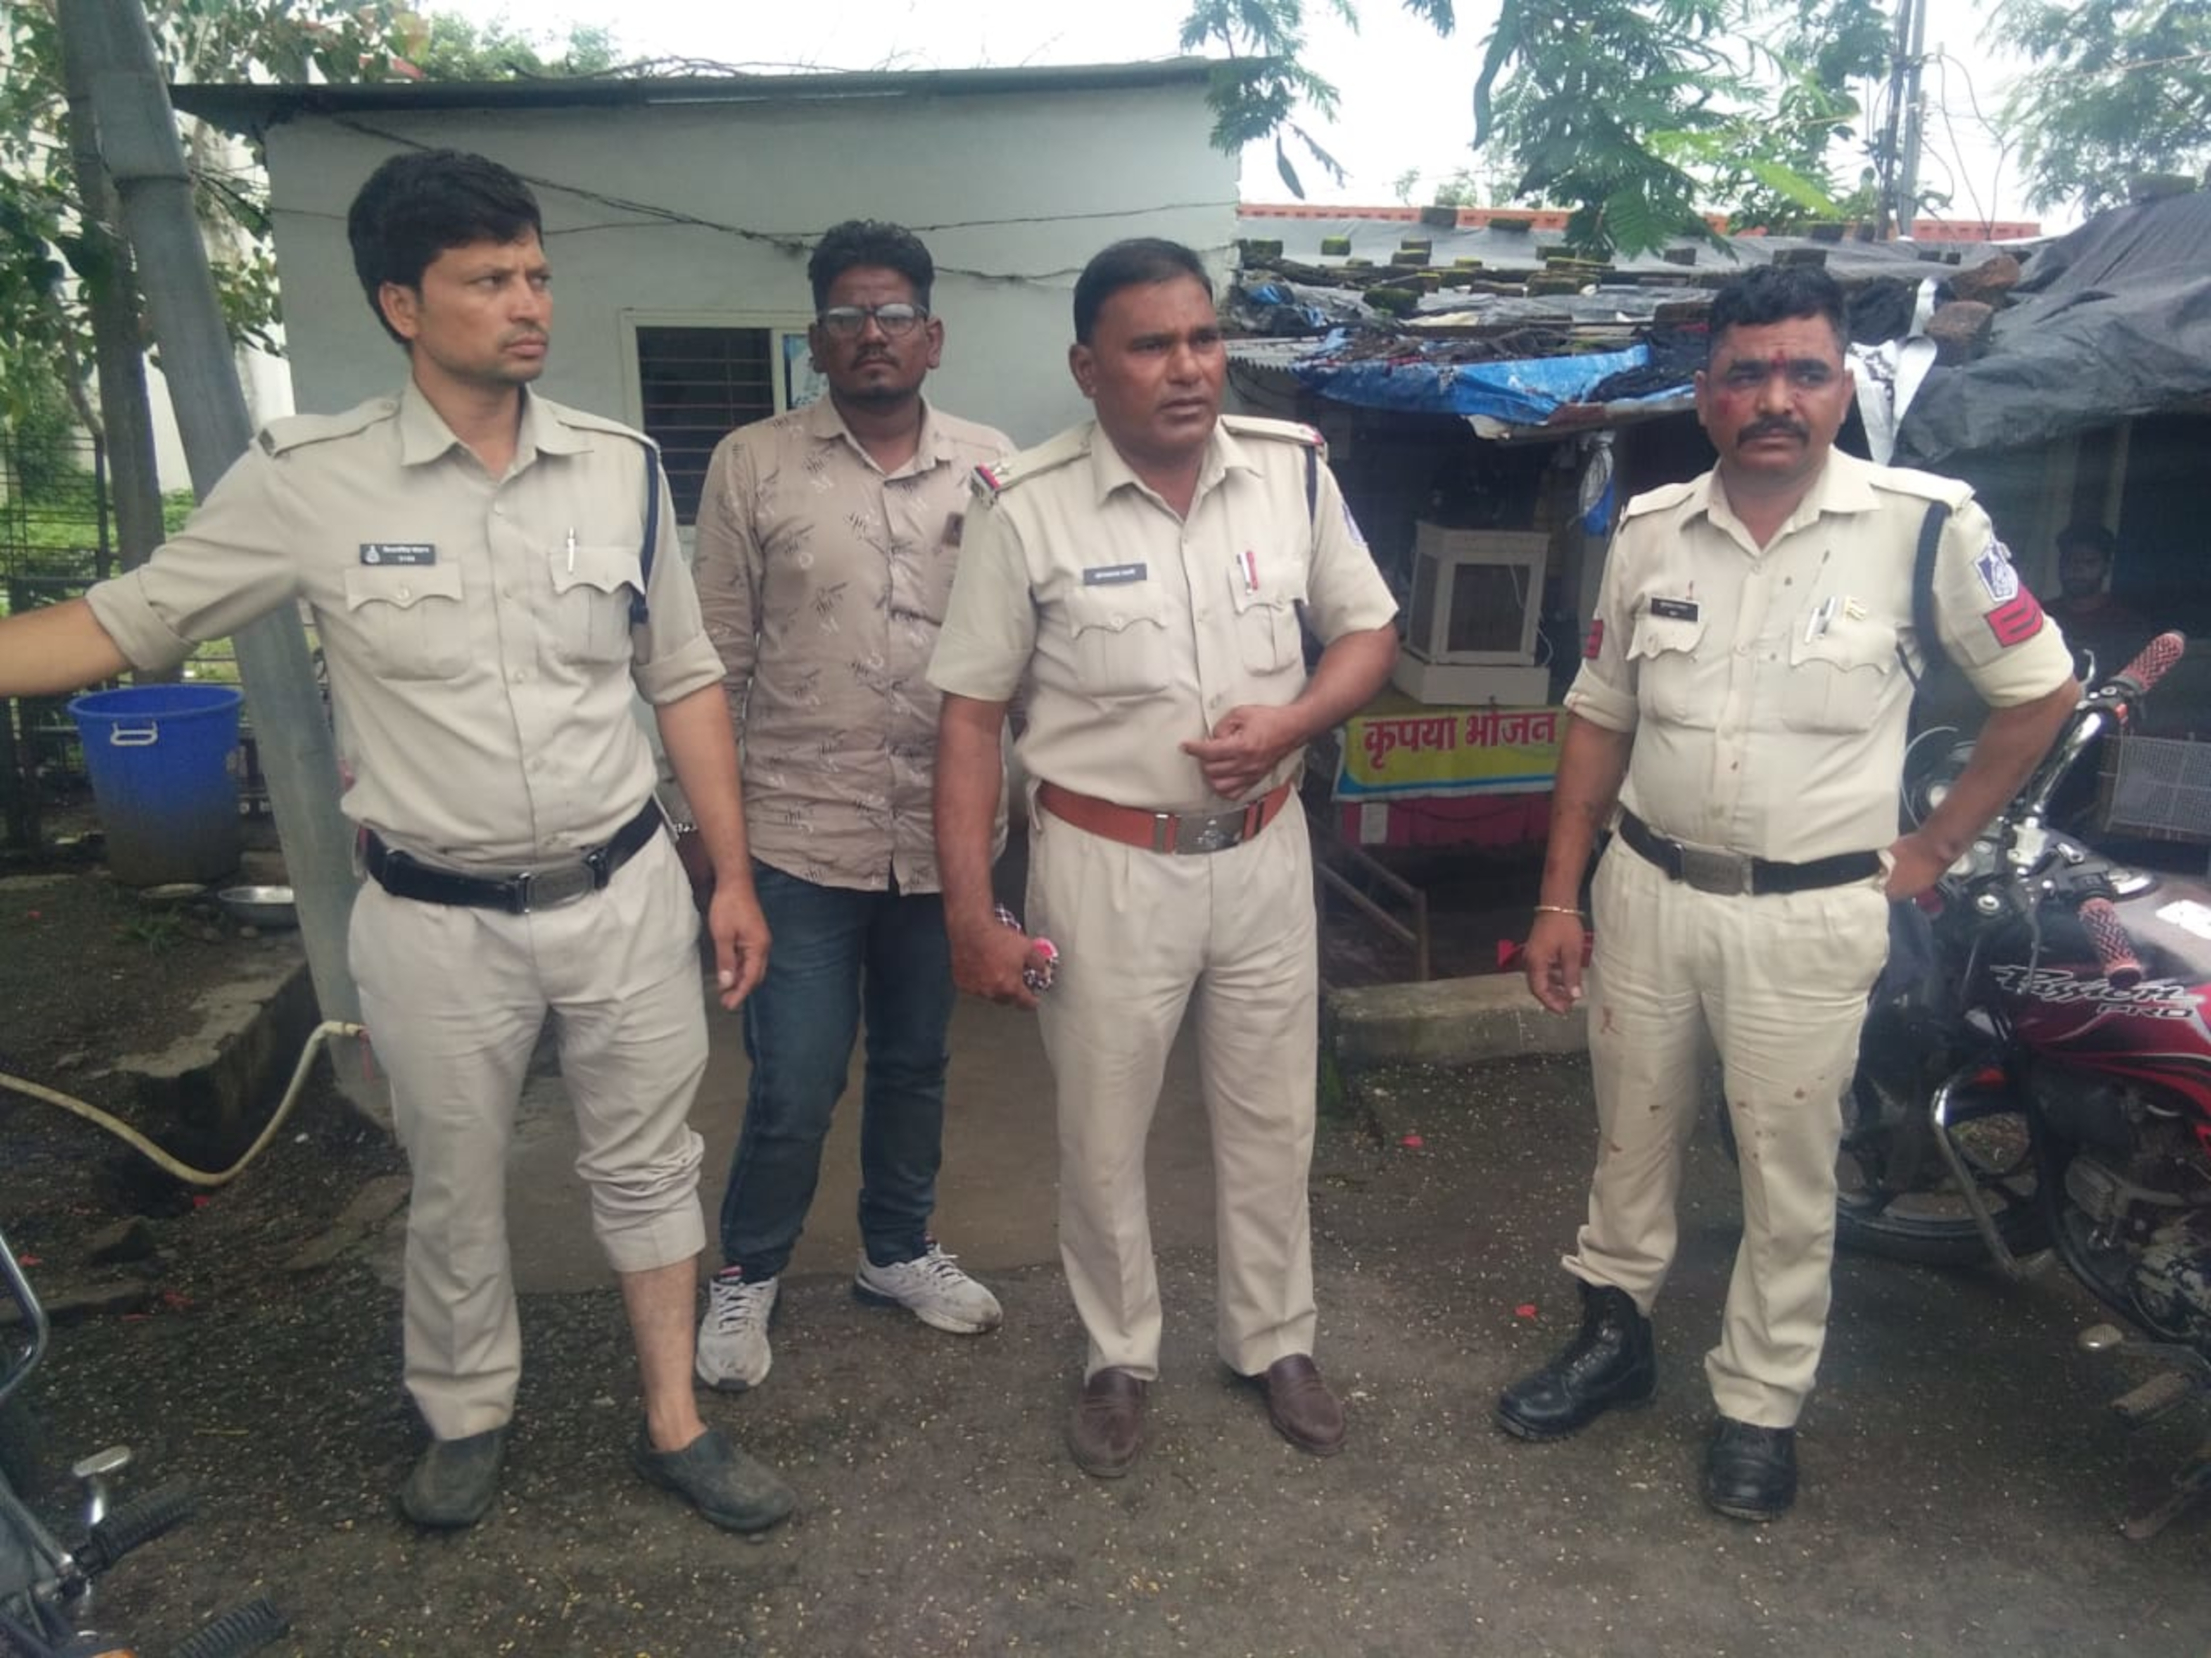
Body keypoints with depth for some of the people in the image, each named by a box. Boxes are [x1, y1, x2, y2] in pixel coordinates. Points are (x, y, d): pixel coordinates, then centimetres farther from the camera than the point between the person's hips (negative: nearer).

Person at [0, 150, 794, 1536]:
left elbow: (684, 681, 3)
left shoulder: (620, 467, -2)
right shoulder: (306, 482, -9)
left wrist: (732, 876, 3)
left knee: (648, 1163, 14)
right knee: (455, 1192, 17)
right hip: (438, 921, -1)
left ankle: (673, 1423, 34)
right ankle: (469, 1419, 43)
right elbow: (129, 622, 2)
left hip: (624, 893, 2)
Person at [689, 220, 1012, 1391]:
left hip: (943, 833, 3)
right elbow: (716, 656, 1)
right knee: (794, 1084, 3)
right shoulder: (752, 466, -1)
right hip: (800, 832, -2)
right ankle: (746, 1274, 29)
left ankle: (898, 1250, 40)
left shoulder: (990, 466, 3)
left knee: (916, 1062, 17)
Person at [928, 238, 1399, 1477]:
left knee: (1273, 1119, 17)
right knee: (1103, 1135, 12)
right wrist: (972, 914, -11)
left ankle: (1277, 1341, 40)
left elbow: (1370, 632, 7)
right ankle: (1120, 1358, 36)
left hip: (1264, 851, 3)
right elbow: (972, 714, -8)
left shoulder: (1293, 469, -3)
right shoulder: (1028, 509, -11)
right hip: (1107, 863, -2)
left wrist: (1293, 722, -15)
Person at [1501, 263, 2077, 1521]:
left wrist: (1934, 849, 1)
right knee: (1632, 1141, 17)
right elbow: (1600, 718, 6)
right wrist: (1561, 899, 4)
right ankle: (1615, 1335, 38)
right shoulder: (1652, 530, 0)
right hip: (1646, 891, 3)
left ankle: (1761, 1406, 30)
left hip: (1810, 914, -3)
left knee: (1790, 1178, 10)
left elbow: (2042, 691, 1)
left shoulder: (1926, 523, -10)